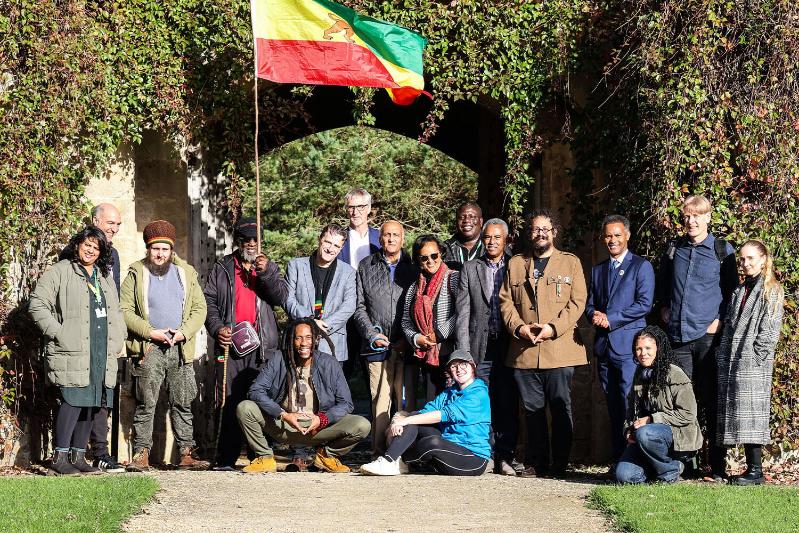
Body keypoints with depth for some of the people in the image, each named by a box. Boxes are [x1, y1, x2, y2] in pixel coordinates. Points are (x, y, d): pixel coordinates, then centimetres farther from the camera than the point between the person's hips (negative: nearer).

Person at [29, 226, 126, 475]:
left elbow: (115, 313, 30)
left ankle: (78, 455, 13)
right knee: (73, 401, -15)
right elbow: (38, 305, -6)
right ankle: (60, 456, -9)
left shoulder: (104, 277, 22)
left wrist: (118, 340, 16)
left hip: (102, 354, 7)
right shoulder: (60, 272, 0)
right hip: (73, 352, -7)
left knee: (91, 403, 6)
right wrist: (58, 333, -12)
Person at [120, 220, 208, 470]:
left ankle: (186, 453, 6)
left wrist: (184, 332, -6)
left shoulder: (186, 273, 14)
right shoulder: (136, 274, 5)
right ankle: (141, 453, -2)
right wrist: (151, 332, -11)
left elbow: (199, 309, 11)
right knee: (145, 405, -4)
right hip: (149, 349, -3)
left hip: (181, 349, 3)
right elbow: (125, 311, -2)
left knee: (183, 403, 4)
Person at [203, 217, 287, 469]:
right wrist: (217, 328, -6)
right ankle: (225, 460, -4)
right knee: (229, 403, -5)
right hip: (230, 344, -1)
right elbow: (209, 300, 9)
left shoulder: (270, 268, 18)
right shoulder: (222, 269, 15)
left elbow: (281, 297, 4)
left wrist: (265, 273, -10)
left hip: (262, 346, 1)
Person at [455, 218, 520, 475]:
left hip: (507, 346, 0)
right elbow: (463, 312, 4)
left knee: (508, 405, 2)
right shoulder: (470, 268, 9)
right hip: (480, 348, 0)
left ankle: (504, 457, 7)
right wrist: (463, 351, -3)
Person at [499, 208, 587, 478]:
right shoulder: (516, 264, 16)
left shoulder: (570, 263, 9)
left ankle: (560, 464, 3)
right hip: (524, 350, 2)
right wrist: (519, 327, -7)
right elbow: (506, 301, 11)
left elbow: (577, 302, 0)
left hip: (560, 349, -2)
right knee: (532, 409, 5)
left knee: (561, 408, -2)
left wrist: (554, 328, -12)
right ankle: (536, 463, 11)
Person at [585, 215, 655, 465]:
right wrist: (594, 315, -4)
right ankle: (617, 460, 10)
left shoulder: (641, 266, 1)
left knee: (629, 406, -11)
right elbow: (590, 305, 21)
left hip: (628, 345, -6)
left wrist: (610, 319, -12)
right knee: (614, 408, 7)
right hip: (604, 347, 6)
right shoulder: (598, 270, 20)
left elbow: (644, 304, -9)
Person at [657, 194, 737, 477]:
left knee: (711, 400, -2)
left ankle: (717, 464, 1)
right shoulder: (673, 249, 12)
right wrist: (664, 307, 14)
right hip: (677, 336, 3)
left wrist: (721, 319, -5)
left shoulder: (722, 250, 2)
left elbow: (732, 290, 5)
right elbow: (661, 284, 28)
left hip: (708, 335, -3)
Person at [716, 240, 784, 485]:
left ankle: (756, 470, -7)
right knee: (737, 415, 5)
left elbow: (770, 330, -9)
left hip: (754, 364, -7)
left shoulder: (772, 291, -2)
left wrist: (756, 354, -14)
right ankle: (751, 467, 8)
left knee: (751, 413, -9)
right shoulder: (739, 291, 19)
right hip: (732, 364, 7)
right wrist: (723, 358, 8)